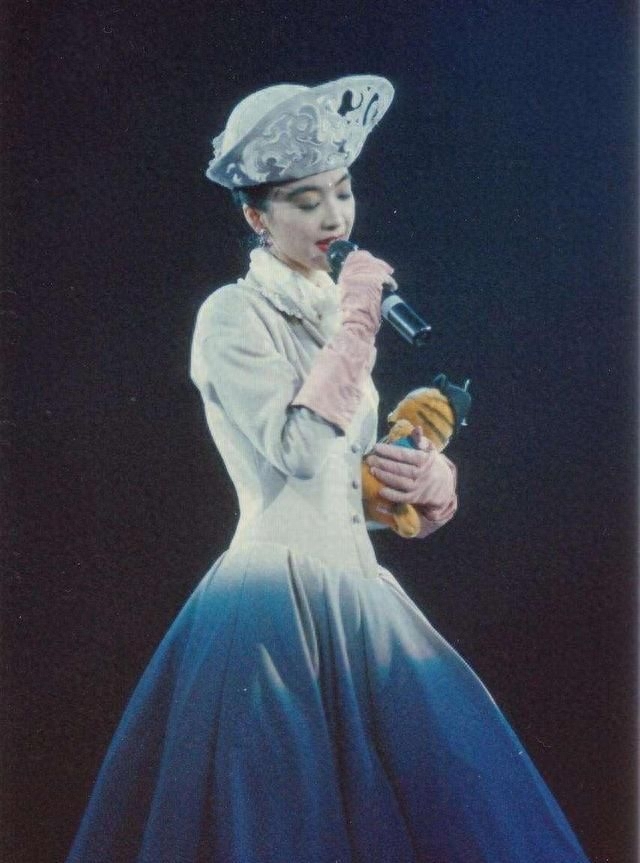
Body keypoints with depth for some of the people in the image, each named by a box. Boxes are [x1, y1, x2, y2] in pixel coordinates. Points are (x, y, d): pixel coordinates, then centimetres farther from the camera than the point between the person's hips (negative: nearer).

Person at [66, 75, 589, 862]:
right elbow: (299, 448, -20)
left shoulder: (334, 316, 15)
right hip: (276, 599, -7)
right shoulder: (232, 315, -7)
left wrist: (426, 477, -3)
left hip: (355, 593, 7)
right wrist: (355, 325, -14)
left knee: (438, 794, 6)